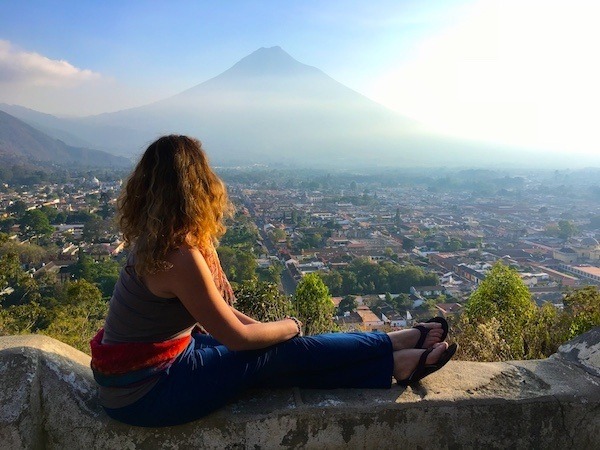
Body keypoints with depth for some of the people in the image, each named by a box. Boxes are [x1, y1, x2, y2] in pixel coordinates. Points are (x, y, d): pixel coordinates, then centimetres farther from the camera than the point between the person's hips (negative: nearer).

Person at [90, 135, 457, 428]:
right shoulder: (180, 257, -30)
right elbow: (238, 338, -20)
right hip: (145, 394, -8)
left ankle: (392, 359, 9)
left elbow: (217, 311, 6)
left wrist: (271, 328, 2)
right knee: (280, 355, -7)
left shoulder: (156, 239, -1)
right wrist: (289, 326, -3)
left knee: (280, 350, 2)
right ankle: (397, 347, 8)